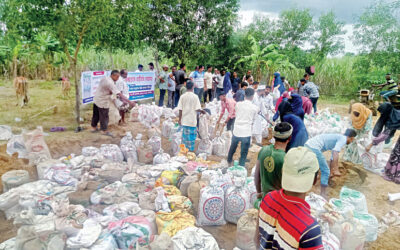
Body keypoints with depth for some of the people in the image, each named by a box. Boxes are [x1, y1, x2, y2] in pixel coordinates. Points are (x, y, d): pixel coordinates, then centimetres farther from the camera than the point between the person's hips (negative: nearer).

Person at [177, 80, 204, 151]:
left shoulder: (182, 96, -1)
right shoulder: (195, 96, -10)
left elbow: (180, 109, -1)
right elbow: (197, 109, -14)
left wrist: (180, 119, 6)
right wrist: (202, 111, 6)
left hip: (184, 120, 3)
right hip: (192, 121, -3)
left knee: (184, 135, 14)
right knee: (192, 135, 7)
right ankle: (191, 150, 14)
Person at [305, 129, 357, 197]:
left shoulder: (338, 138, 28)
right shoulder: (343, 139, 0)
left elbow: (333, 158, 39)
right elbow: (335, 153, -19)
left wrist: (332, 171, 49)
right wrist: (336, 170, -20)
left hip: (308, 145, 10)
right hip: (314, 148, -10)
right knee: (325, 171, -1)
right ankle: (323, 195, 6)